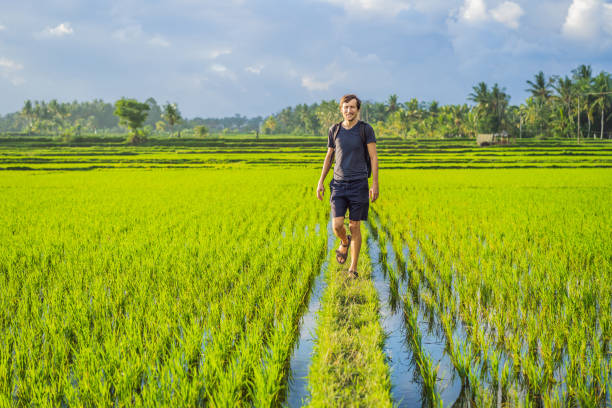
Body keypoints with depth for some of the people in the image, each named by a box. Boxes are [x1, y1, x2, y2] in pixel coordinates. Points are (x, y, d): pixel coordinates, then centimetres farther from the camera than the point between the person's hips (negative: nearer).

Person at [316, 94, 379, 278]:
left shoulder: (366, 129, -3)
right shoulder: (334, 130, 6)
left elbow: (374, 157, -4)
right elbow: (329, 157, 14)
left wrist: (375, 184, -11)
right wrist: (320, 182, 9)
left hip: (359, 184, -2)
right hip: (339, 184, 2)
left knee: (355, 227, 0)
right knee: (337, 226, -8)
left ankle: (353, 268, 11)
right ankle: (345, 242, 28)